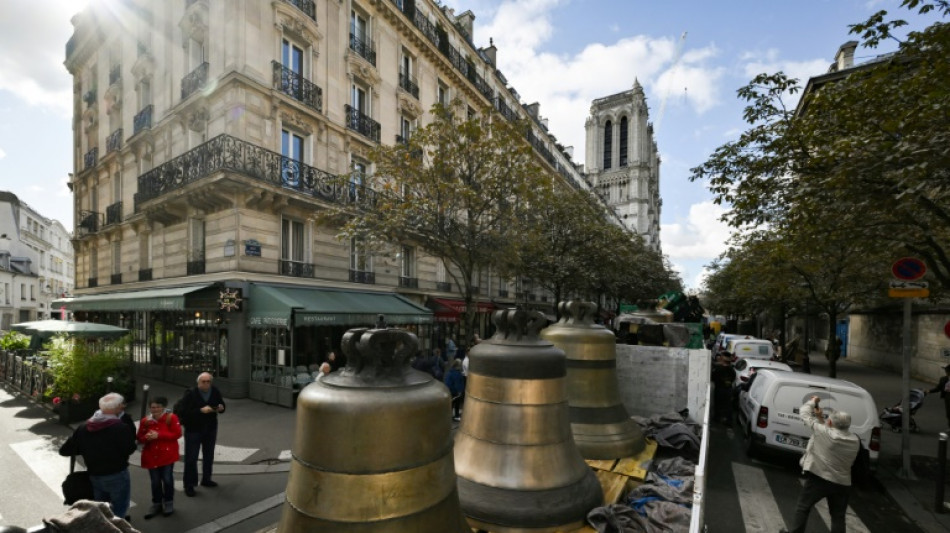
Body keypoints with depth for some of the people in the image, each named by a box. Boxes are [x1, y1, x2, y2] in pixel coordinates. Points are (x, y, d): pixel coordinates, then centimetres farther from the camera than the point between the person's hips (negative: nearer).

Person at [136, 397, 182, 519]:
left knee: (167, 479, 1)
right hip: (151, 455, 3)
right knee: (155, 481, 12)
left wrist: (159, 435, -23)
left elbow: (177, 434, -16)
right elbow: (140, 438, 6)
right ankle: (156, 504, 31)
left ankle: (169, 503, 22)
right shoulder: (145, 421, 0)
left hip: (167, 454, -3)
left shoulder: (171, 417, -11)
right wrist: (146, 437, -18)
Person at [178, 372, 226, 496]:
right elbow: (184, 411, -20)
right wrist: (201, 410, -30)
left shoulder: (215, 392, -5)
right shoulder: (190, 394, -16)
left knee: (209, 456, 17)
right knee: (191, 458, 1)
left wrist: (221, 408, -18)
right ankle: (189, 485, 15)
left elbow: (222, 405, 4)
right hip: (193, 430, -4)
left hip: (210, 429, 4)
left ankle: (206, 479, 34)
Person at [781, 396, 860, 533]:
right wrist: (821, 418, 12)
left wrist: (812, 401, 10)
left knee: (803, 507, 10)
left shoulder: (824, 432, -17)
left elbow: (804, 413, -8)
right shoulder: (855, 441, -1)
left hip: (819, 479, -4)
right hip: (842, 483, 5)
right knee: (838, 516, 16)